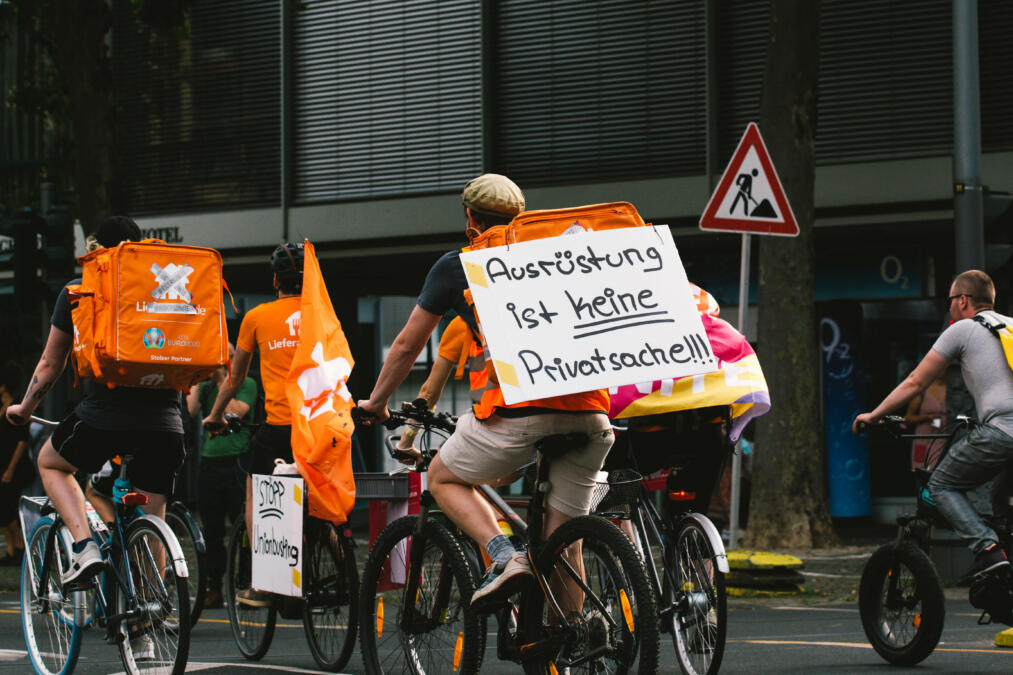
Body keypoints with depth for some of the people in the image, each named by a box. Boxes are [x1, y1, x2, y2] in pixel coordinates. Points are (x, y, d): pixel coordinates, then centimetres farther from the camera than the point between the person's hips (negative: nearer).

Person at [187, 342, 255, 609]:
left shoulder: (246, 384, 1)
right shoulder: (205, 387, 15)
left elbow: (235, 411, -13)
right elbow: (191, 410, -1)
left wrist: (222, 381, -9)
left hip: (237, 462, -5)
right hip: (209, 464, 5)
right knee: (212, 530, 7)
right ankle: (213, 589, 12)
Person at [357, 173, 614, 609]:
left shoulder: (457, 265, 16)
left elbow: (407, 346, 23)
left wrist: (375, 403, 37)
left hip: (520, 411, -4)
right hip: (590, 411, 4)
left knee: (443, 478, 19)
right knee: (561, 540, 12)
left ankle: (505, 555, -4)